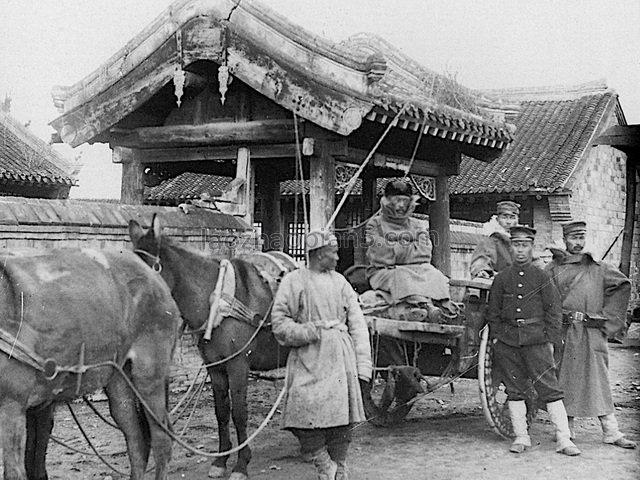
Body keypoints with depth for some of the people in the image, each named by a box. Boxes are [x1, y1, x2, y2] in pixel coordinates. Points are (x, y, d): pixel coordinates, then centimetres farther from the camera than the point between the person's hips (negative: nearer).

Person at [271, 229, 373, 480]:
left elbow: (357, 324, 10)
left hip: (341, 357, 4)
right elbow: (279, 322, -1)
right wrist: (309, 333, -17)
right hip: (309, 358, -3)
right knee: (308, 412, -13)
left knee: (342, 413, 4)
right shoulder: (294, 281, 1)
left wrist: (363, 363, 1)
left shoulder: (340, 282, 12)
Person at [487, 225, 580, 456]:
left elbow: (554, 311, 5)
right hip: (507, 340, 2)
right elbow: (493, 311, 14)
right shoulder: (501, 278, 9)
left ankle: (563, 439, -5)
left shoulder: (541, 276, 5)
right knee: (514, 389, 6)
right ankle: (521, 437, 15)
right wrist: (495, 337, 5)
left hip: (536, 339, -2)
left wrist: (550, 340, -1)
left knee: (550, 388, -6)